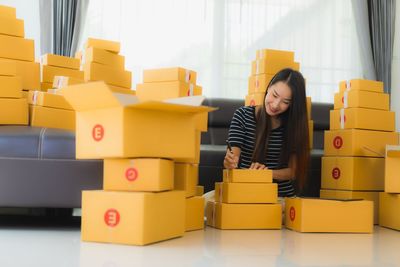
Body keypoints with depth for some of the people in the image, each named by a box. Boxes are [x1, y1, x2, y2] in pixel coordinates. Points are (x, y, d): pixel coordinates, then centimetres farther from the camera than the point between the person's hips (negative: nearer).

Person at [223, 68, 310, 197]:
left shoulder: (295, 124, 2)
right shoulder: (243, 115, -1)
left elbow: (293, 171, 1)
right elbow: (233, 155, -9)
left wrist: (269, 172, -18)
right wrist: (230, 162, -32)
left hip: (283, 195, 1)